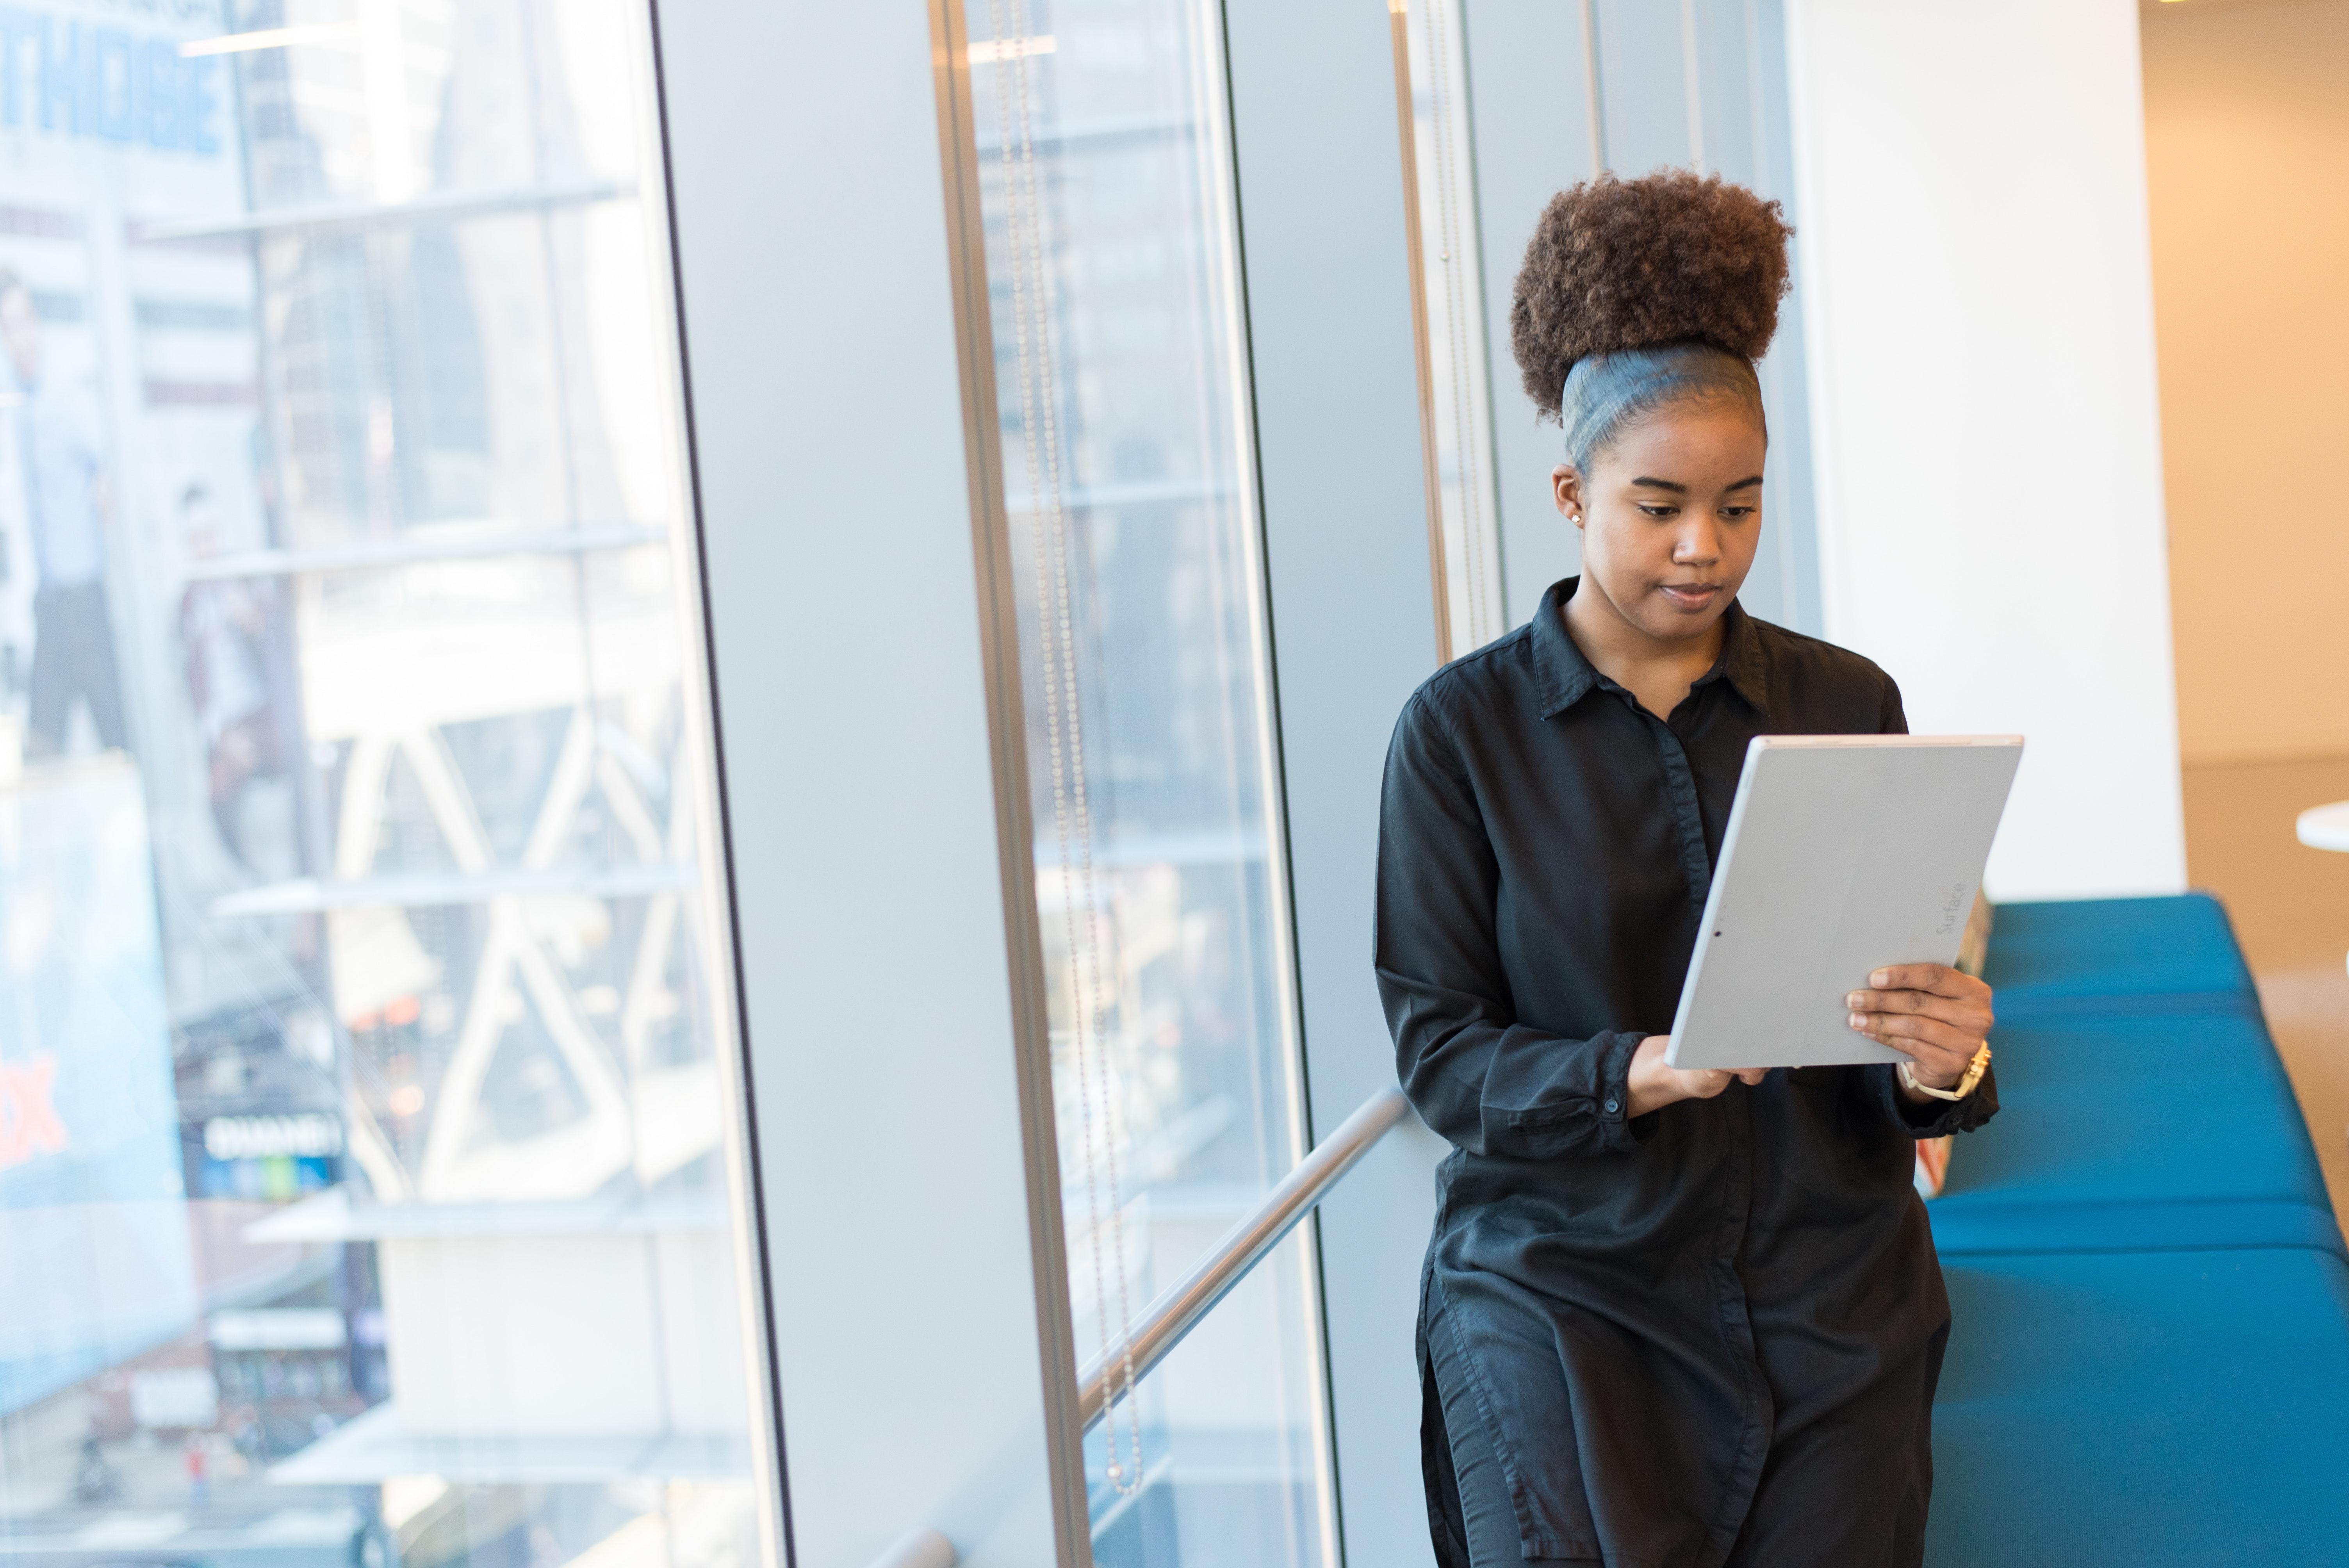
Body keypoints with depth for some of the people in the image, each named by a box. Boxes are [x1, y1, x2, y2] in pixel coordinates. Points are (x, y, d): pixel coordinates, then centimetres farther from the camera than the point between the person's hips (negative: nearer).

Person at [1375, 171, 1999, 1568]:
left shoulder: (1847, 705, 5)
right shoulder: (1464, 729, -3)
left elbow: (1908, 997, 6)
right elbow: (1438, 1053, -6)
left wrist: (1944, 1063, -17)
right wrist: (1638, 1072, -24)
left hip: (1829, 1299, 3)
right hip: (1562, 1290, -2)